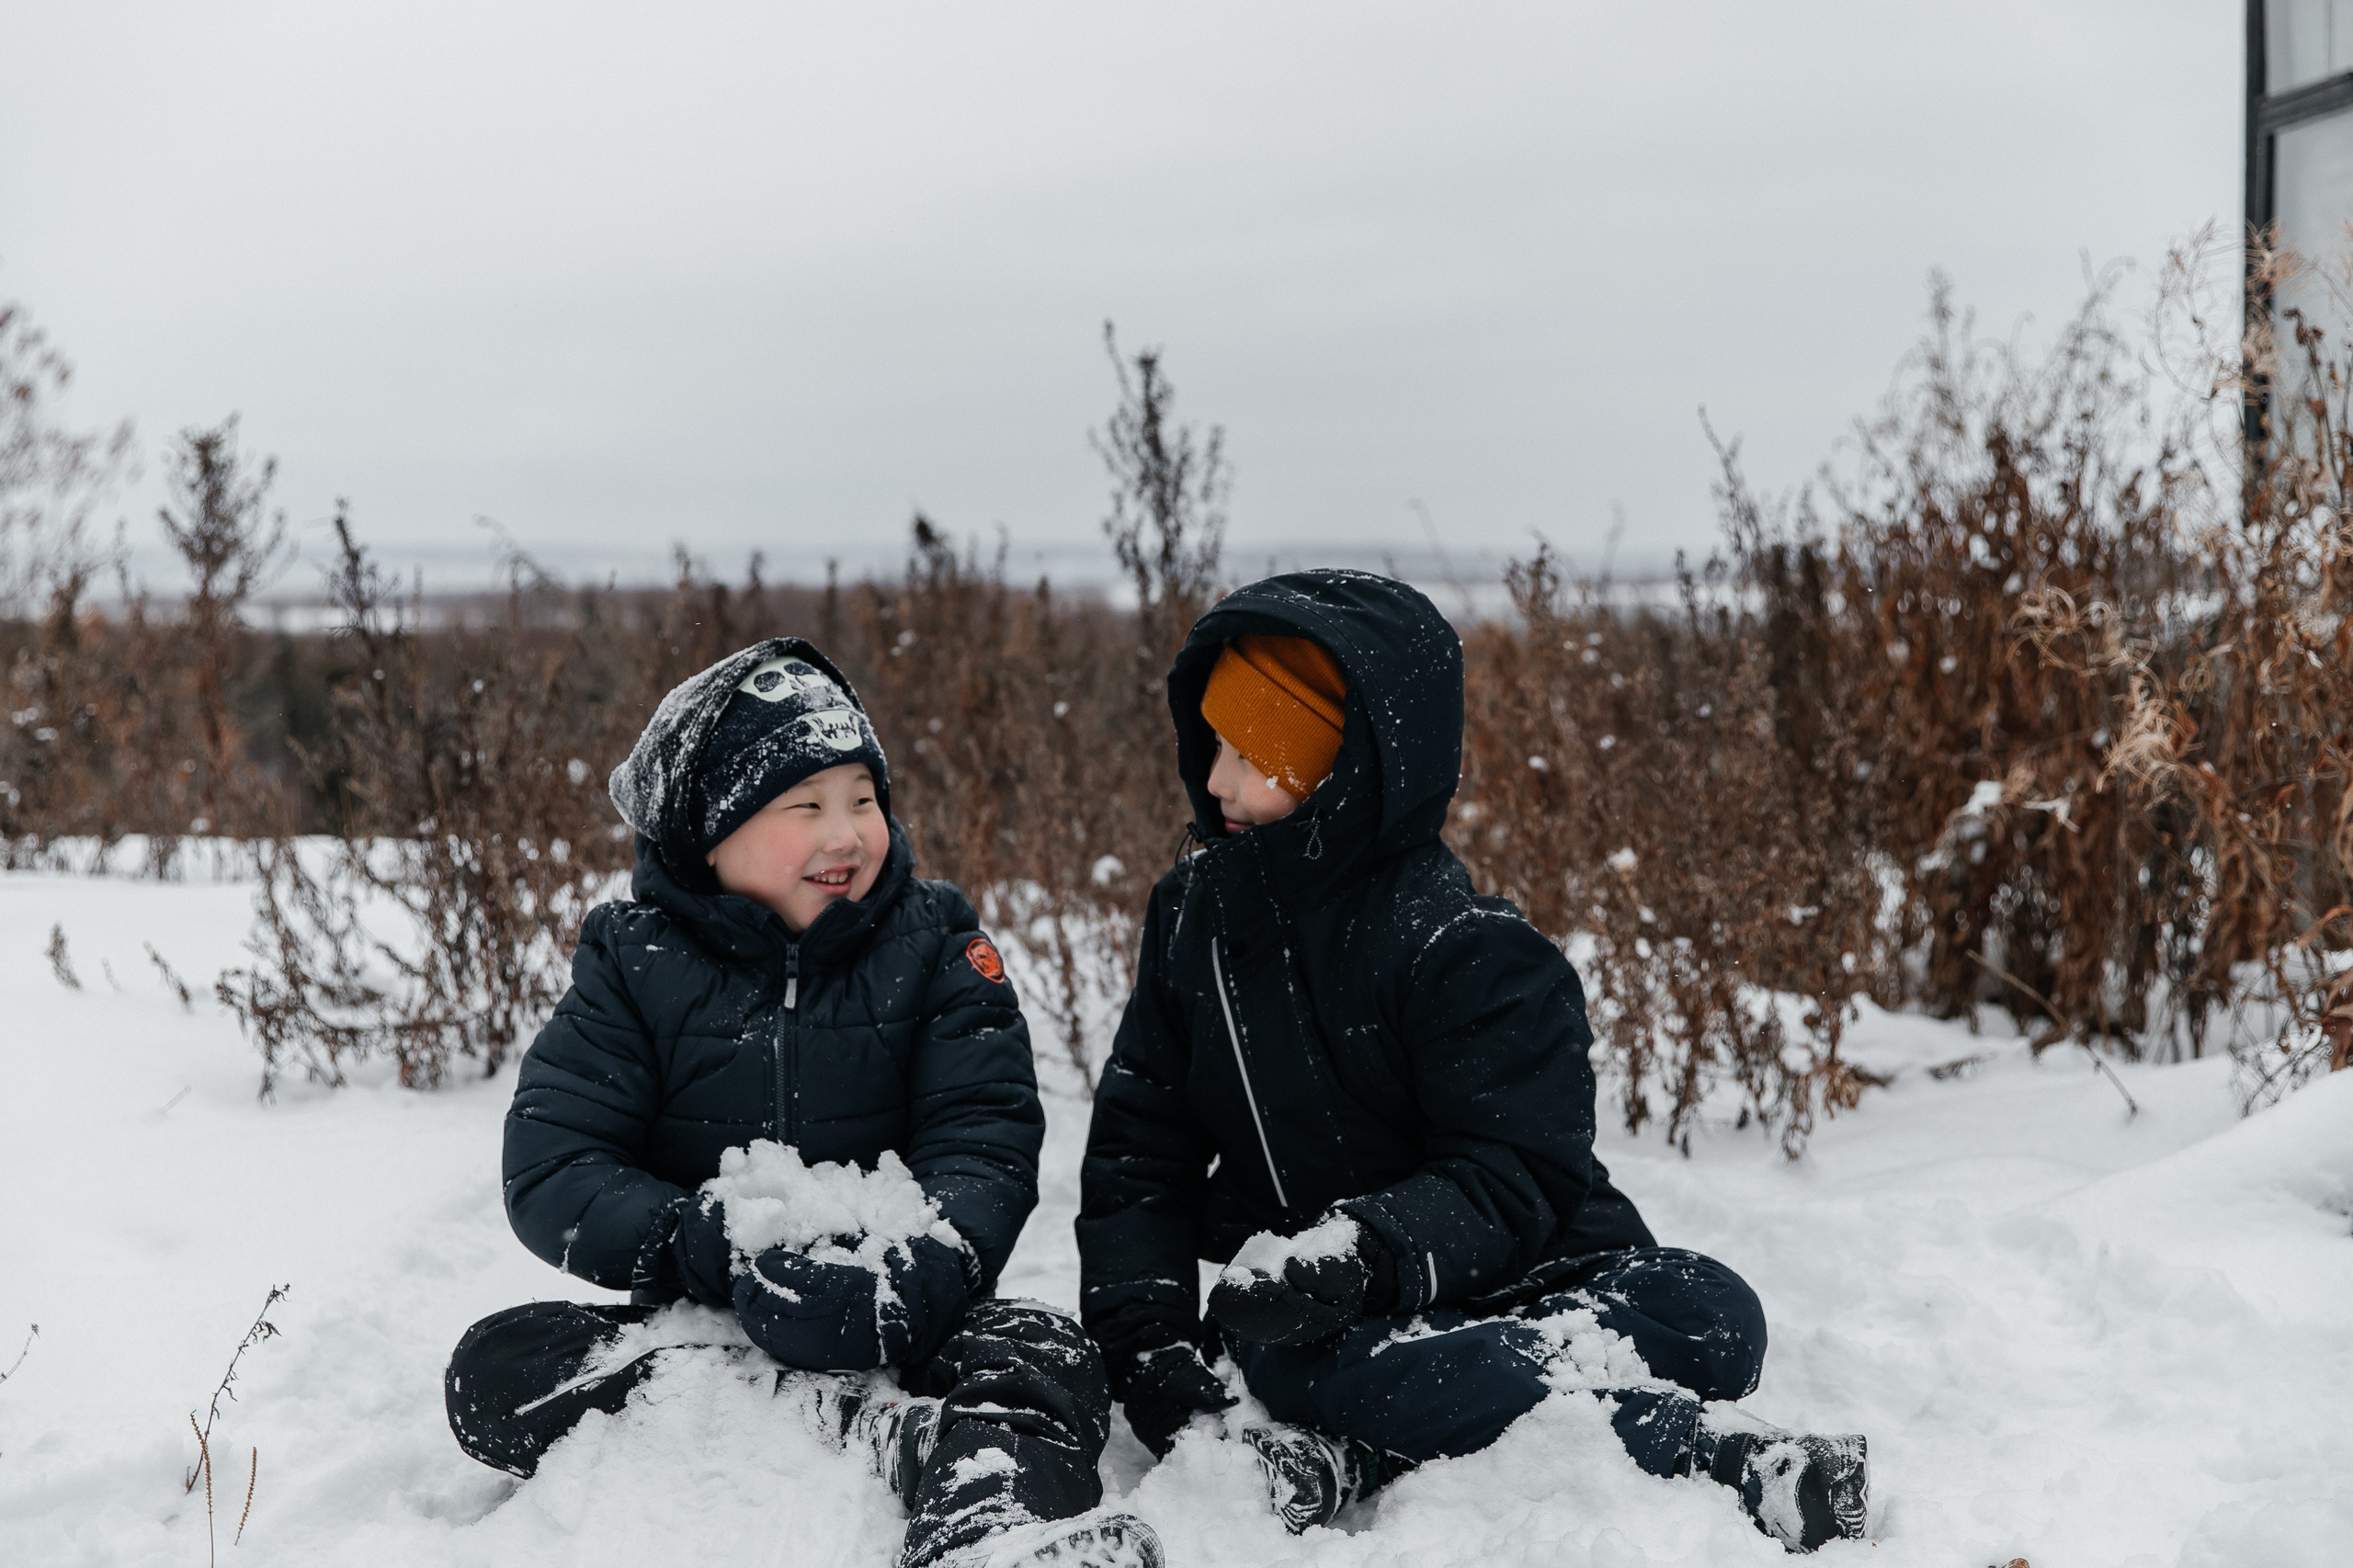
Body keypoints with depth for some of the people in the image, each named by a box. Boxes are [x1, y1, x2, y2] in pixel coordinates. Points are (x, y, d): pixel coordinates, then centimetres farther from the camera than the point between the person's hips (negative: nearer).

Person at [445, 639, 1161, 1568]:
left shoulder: (931, 946, 4)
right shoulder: (634, 962, 2)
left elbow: (983, 1143, -6)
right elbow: (550, 1172, -6)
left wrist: (913, 1274, -29)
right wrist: (715, 1248, -25)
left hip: (893, 1318, 0)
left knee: (1041, 1358, -30)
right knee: (495, 1368, -25)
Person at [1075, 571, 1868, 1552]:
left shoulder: (1465, 950, -12)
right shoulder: (1192, 916, 5)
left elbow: (1513, 1182, -19)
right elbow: (1138, 1149, 8)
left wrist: (1364, 1251, -38)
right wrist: (1147, 1339, -8)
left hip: (1512, 1283, -2)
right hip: (1313, 1309, 2)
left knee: (1707, 1316, -30)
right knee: (1295, 1358, -36)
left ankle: (1355, 1455, -38)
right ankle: (1718, 1454, -36)